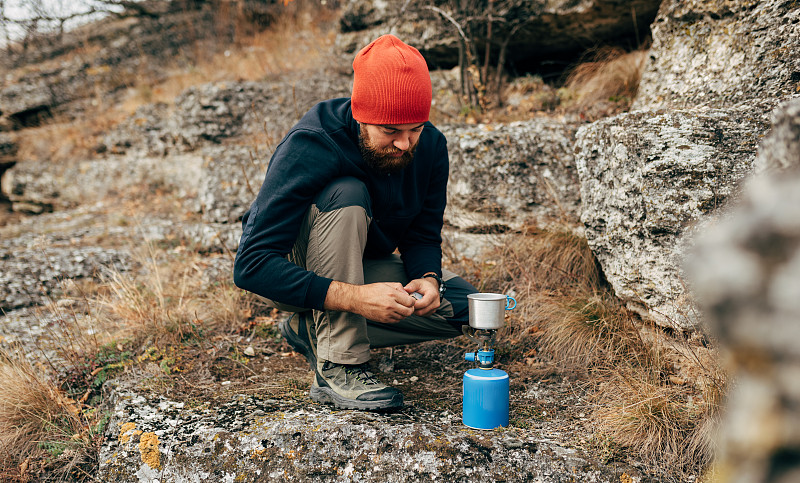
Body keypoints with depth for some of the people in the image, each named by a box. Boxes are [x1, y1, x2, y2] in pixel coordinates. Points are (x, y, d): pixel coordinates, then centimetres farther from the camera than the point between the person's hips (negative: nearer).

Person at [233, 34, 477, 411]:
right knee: (347, 195, -35)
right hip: (290, 272, -6)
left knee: (463, 305, -11)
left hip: (360, 265, 6)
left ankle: (312, 329, -5)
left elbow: (422, 236, -4)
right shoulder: (307, 147, -32)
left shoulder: (430, 146, -15)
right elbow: (251, 265, -37)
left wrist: (428, 279, -28)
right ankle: (337, 367, -29)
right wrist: (354, 297, -47)